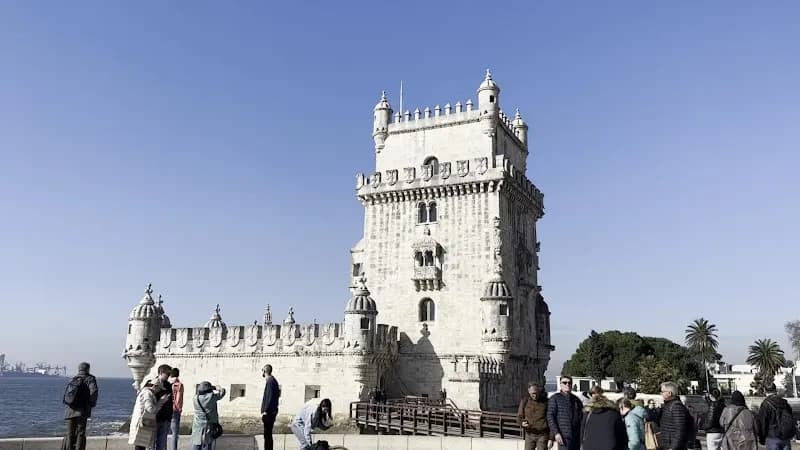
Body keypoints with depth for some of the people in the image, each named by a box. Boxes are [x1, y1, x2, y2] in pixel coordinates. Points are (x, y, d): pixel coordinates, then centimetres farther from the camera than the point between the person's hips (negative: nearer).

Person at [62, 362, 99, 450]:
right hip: (81, 411, -5)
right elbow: (94, 391, -14)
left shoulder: (72, 380, 20)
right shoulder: (89, 379, 2)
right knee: (81, 434, -3)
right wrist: (92, 403, -2)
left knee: (70, 434, 10)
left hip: (69, 411, 5)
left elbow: (65, 395, 20)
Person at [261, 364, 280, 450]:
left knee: (267, 434, -6)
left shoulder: (270, 381, -14)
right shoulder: (273, 380, 15)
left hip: (269, 412, -10)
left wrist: (265, 411, -19)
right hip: (271, 411, 10)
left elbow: (270, 397, -20)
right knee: (268, 434, 15)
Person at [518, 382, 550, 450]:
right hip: (529, 435, 2)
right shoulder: (525, 401, -3)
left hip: (542, 435, -2)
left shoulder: (546, 401, -6)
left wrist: (551, 438, -4)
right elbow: (519, 416, 4)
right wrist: (522, 423, -20)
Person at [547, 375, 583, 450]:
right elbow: (550, 417, -7)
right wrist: (556, 433, -16)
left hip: (577, 436, 6)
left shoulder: (576, 400, 17)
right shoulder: (555, 398, 0)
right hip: (564, 436, -6)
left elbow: (581, 417, 20)